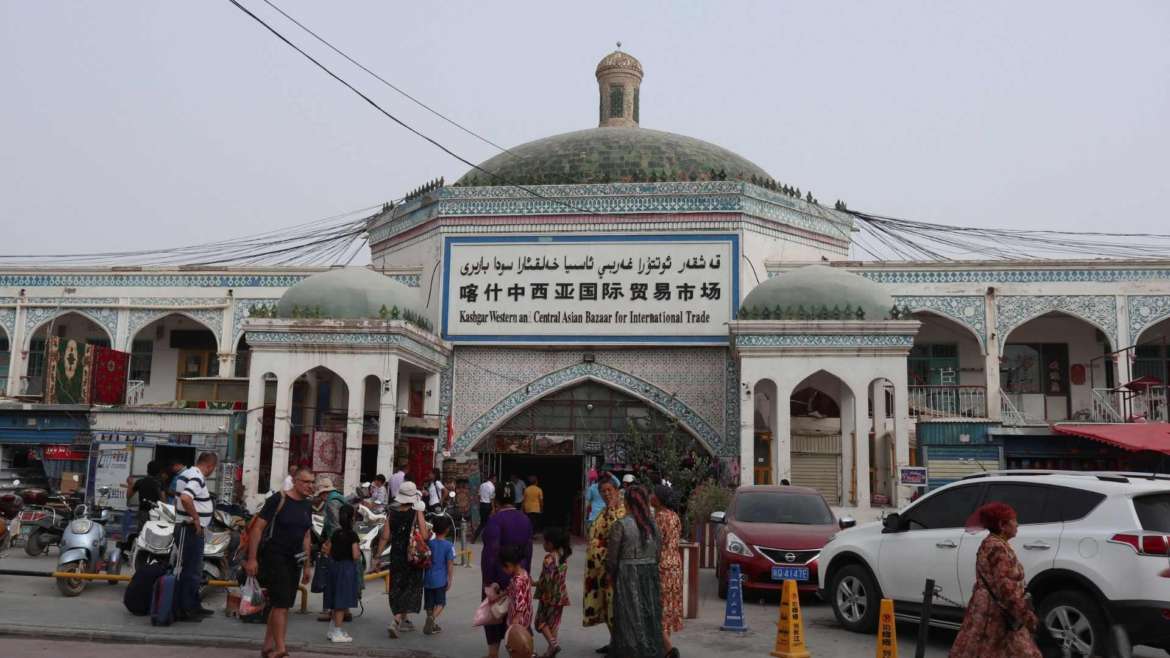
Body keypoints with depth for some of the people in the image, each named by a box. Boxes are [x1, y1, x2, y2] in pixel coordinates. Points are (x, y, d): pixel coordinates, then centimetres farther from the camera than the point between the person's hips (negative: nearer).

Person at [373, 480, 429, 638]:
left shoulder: (392, 513, 0)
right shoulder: (417, 513, -11)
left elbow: (385, 536, -2)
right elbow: (424, 536, -16)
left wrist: (378, 555, 5)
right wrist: (430, 536, 6)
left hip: (396, 555, 4)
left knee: (397, 587, 16)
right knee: (411, 587, 4)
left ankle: (403, 621, 25)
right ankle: (397, 621, -11)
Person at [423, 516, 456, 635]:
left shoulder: (429, 543, 1)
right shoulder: (449, 546, -9)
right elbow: (450, 565, -8)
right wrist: (450, 581, -2)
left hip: (428, 579, 3)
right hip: (440, 580, -3)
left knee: (429, 604, 15)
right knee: (440, 603, 8)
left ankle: (433, 625, 19)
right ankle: (432, 618, -17)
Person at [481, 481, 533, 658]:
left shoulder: (495, 520, -16)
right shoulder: (525, 519, 4)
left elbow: (491, 553, -18)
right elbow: (528, 550, 10)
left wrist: (488, 581, -13)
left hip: (498, 575, -5)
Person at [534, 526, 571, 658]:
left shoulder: (549, 558, -20)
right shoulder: (563, 556, 3)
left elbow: (547, 580, -23)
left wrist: (534, 583, -9)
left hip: (549, 595, -7)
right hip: (561, 594, 7)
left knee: (541, 620, 8)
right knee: (553, 622, 14)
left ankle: (553, 643, -8)